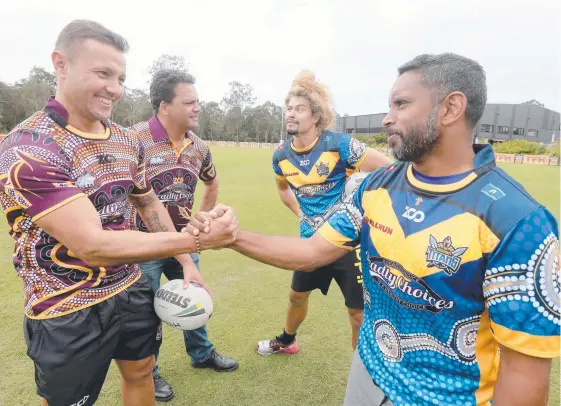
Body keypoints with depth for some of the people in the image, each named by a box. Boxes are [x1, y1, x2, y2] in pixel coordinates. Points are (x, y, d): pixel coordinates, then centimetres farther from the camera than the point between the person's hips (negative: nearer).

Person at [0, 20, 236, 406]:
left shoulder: (127, 141, 0)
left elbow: (149, 204, 12)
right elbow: (93, 246, -31)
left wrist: (187, 263, 6)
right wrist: (197, 240, -32)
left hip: (132, 290, 6)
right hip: (69, 310, -6)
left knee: (140, 373, 23)